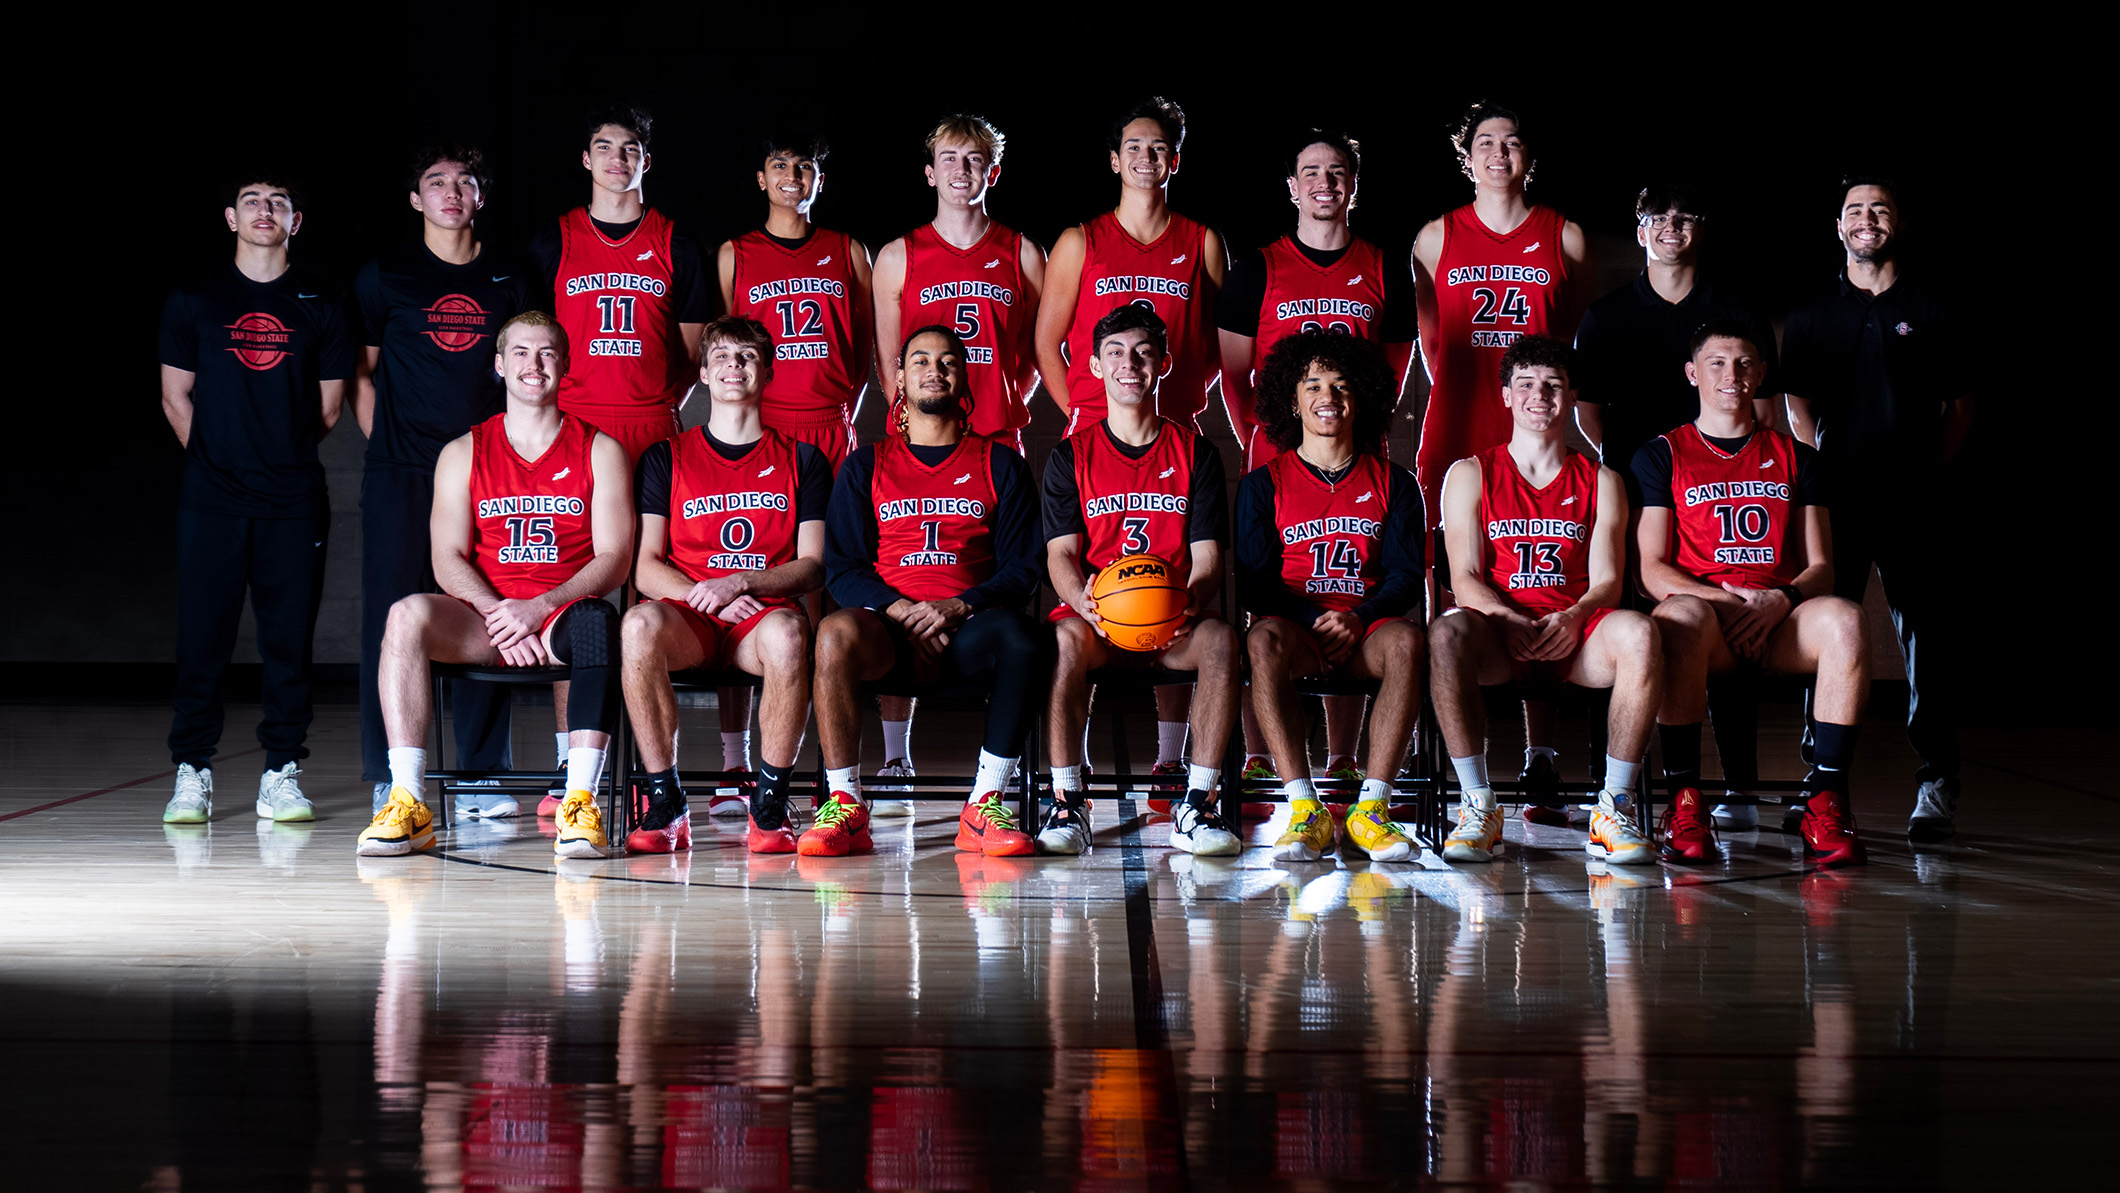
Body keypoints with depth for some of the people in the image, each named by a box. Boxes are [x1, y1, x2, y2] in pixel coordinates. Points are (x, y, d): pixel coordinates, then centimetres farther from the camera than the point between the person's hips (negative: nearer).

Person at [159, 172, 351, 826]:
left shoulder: (319, 305, 8)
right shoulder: (193, 299, 7)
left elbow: (329, 407, 12)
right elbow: (177, 398, 10)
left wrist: (282, 454, 10)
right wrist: (217, 459, 9)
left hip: (294, 501, 1)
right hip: (211, 499, -1)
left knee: (289, 638, 1)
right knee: (202, 638, -2)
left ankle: (281, 776, 8)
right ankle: (192, 775, 6)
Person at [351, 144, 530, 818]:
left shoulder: (509, 279, 12)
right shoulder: (385, 276, 6)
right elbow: (361, 372, 11)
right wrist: (386, 445, 3)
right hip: (401, 476, -2)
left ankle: (481, 778, 6)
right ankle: (389, 780, 2)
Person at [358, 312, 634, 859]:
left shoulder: (600, 451, 9)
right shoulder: (463, 454, 13)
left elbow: (614, 558, 0)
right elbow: (448, 559, 5)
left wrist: (539, 608, -16)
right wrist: (498, 613, -16)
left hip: (561, 614, -1)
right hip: (482, 618, 2)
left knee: (598, 620, -38)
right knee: (408, 614, -30)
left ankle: (580, 802, -43)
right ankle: (408, 803, -33)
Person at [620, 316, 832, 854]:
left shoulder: (801, 461, 15)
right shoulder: (666, 459, 16)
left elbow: (813, 565, 6)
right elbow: (645, 566, 7)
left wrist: (738, 583, -11)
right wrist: (703, 595, -12)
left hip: (762, 614, -1)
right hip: (687, 622, 1)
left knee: (787, 631, -39)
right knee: (640, 623, -36)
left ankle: (770, 805, -26)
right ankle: (665, 805, -28)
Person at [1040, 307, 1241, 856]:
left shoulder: (1196, 454, 12)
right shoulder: (1071, 456, 11)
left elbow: (1207, 558, 4)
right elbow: (1061, 553, 1)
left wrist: (1190, 601, -21)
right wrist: (1082, 600, -23)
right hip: (1094, 616, -1)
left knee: (1220, 639, -33)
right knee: (1066, 638, -36)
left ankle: (1198, 805, -29)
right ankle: (1067, 802, -30)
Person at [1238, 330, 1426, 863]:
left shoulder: (1393, 484, 17)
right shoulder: (1264, 485, 14)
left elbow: (1406, 577, 8)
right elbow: (1253, 583, 4)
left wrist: (1357, 618, -13)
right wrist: (1313, 618, -14)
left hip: (1365, 625, 1)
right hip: (1294, 625, -1)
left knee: (1407, 640, -36)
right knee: (1264, 640, -38)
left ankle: (1372, 808, -36)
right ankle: (1305, 811, -40)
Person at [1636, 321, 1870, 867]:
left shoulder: (1794, 458, 20)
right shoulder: (1662, 455, 13)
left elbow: (1821, 568, 13)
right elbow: (1652, 571, 4)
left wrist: (1780, 599, -10)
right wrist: (1725, 599, -14)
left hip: (1778, 623, 2)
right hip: (1703, 608, -2)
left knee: (1844, 618, -33)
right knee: (1682, 617, -40)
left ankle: (1827, 803, -30)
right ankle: (1684, 800, -33)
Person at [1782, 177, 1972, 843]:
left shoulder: (1932, 314, 11)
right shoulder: (1812, 318, 15)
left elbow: (1959, 407, 13)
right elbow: (1798, 407, 15)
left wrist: (1932, 470, 2)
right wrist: (1823, 469, 3)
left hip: (1913, 504, -1)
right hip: (1836, 499, 1)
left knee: (1926, 638, -4)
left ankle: (1936, 785, -2)